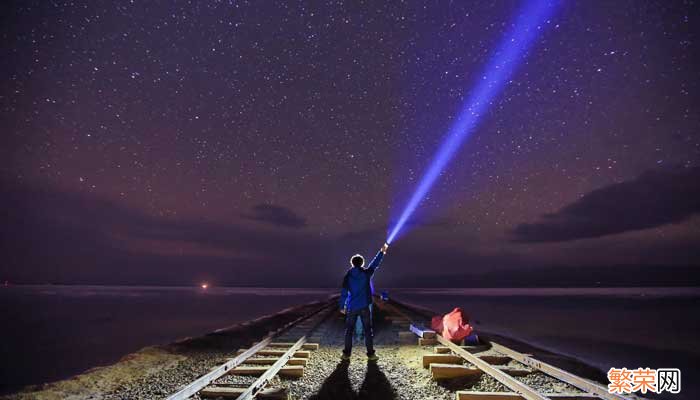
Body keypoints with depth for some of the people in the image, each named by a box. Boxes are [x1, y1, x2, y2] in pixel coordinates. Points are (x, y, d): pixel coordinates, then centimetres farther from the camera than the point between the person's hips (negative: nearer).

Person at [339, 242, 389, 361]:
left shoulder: (348, 275, -2)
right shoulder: (366, 273, -4)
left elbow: (344, 292, -1)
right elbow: (375, 263, 9)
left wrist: (342, 306, 7)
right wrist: (382, 251, 21)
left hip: (351, 307, 1)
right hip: (364, 307, -1)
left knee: (349, 330, 10)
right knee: (368, 330, 7)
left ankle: (346, 353, 14)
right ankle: (370, 354, 10)